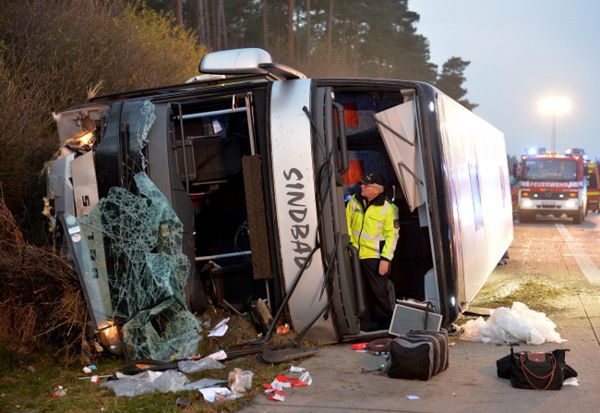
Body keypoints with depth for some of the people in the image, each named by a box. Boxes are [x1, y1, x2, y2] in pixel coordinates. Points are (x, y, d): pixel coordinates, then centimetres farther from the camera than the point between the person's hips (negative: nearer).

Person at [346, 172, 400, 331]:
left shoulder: (388, 209, -10)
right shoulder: (354, 201, 3)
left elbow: (392, 235, -10)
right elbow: (346, 223, 12)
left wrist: (386, 258, -15)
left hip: (375, 257, -5)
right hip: (355, 255, 5)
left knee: (380, 292, -3)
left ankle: (388, 323, 11)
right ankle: (367, 324, 23)